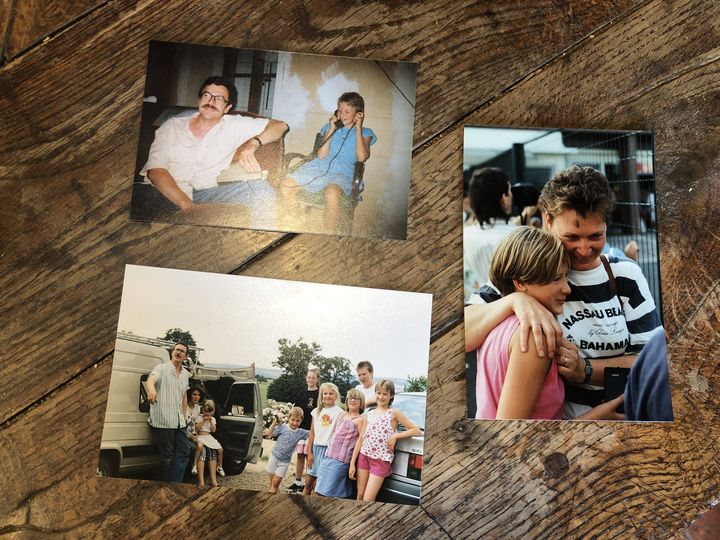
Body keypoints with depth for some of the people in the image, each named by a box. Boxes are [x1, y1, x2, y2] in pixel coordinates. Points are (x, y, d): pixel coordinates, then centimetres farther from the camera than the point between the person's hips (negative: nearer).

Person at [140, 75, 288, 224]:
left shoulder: (234, 125, 16)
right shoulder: (171, 127, 15)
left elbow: (280, 126, 13)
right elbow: (156, 170, 0)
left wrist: (252, 143, -10)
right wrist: (186, 204, -19)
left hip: (212, 194, -1)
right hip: (170, 196, 1)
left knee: (257, 186, -28)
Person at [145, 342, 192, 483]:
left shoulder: (185, 374, 15)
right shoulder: (161, 368, -6)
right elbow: (152, 379, -29)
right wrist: (151, 389, -52)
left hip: (179, 422, 7)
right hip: (163, 421, -7)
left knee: (184, 451, 5)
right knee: (167, 455, 1)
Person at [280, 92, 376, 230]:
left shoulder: (365, 133, 14)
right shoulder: (330, 127, 21)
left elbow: (361, 157, -6)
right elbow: (321, 155, 8)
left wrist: (358, 128, 0)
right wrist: (331, 130, 4)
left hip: (342, 172, -4)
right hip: (320, 166, 4)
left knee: (332, 194, -41)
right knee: (286, 189, -18)